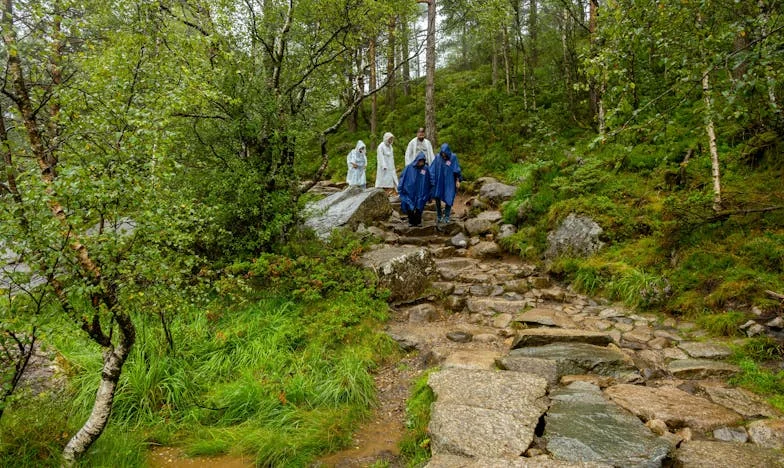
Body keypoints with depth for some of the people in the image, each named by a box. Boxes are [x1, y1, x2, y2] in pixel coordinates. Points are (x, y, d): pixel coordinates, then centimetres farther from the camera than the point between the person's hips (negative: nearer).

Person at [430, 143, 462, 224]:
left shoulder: (453, 157, -8)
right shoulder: (438, 157, -4)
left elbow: (457, 170, -3)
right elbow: (432, 169, 0)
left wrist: (457, 181, -3)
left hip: (449, 182, -1)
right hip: (439, 182, 1)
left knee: (448, 199, 0)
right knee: (437, 198, -1)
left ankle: (446, 217, 12)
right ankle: (438, 216, 13)